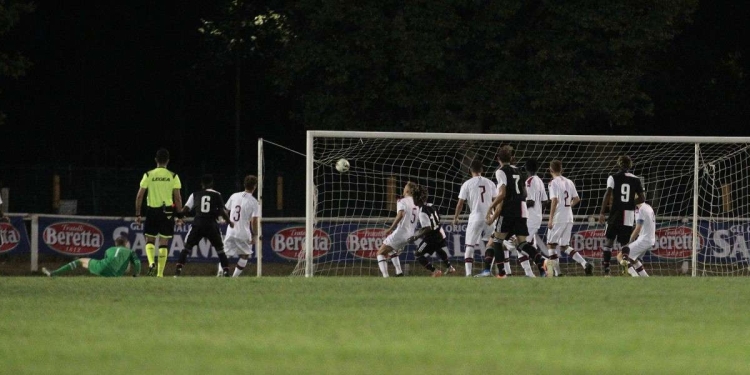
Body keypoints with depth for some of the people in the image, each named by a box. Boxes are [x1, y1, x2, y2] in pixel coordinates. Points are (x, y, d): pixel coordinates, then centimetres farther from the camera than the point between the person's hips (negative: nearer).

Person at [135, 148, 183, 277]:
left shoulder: (148, 175, 0)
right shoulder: (173, 176, -1)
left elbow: (139, 196, -2)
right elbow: (177, 198, -3)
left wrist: (138, 214, 5)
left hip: (152, 210, 0)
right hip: (167, 212, 0)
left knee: (150, 240, 13)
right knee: (164, 243, 5)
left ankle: (151, 262, -14)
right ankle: (160, 273, 2)